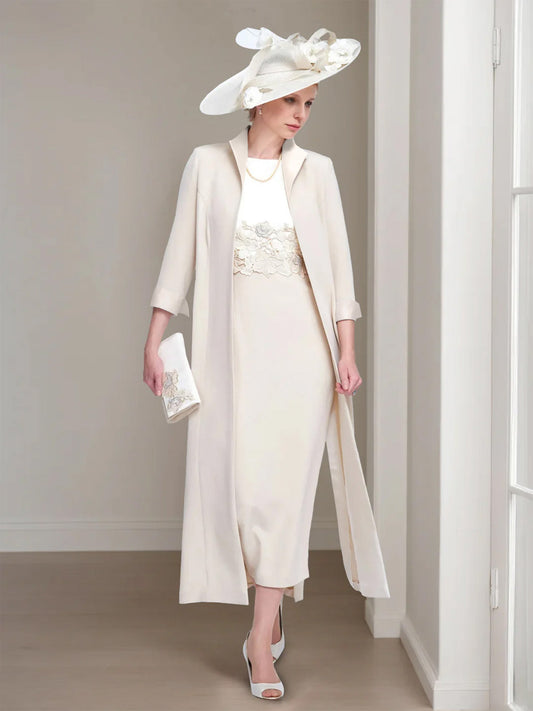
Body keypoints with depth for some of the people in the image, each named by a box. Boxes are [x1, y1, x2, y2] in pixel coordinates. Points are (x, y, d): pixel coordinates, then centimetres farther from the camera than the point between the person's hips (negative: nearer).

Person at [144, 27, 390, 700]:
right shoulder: (208, 165, 3)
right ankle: (271, 613, 23)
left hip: (301, 341, 0)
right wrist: (154, 339, 0)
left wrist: (347, 350, 0)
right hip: (238, 338, 0)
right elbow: (182, 250, 4)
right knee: (244, 480, 1)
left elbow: (337, 261, 5)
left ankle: (262, 634, 6)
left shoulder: (313, 170, 5)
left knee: (287, 480, -2)